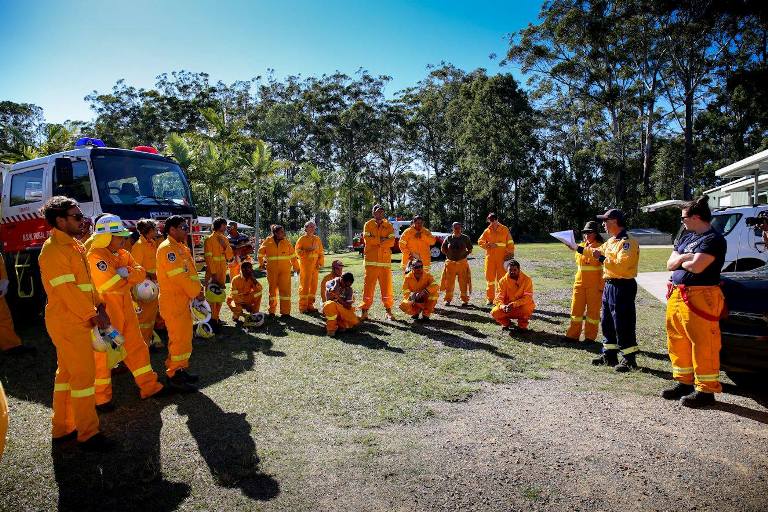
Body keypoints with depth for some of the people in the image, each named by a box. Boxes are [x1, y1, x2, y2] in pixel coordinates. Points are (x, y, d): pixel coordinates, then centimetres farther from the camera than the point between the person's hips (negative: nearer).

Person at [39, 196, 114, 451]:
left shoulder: (73, 245, 14)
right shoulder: (54, 249, -17)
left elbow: (85, 281, 16)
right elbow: (66, 289, -21)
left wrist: (99, 305, 5)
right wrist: (92, 314, -16)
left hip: (77, 321, 10)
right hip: (68, 323, -10)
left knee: (67, 373, 16)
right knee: (83, 375, -4)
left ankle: (62, 428, 28)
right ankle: (88, 434, 5)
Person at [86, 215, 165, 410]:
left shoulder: (122, 254, 10)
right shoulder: (95, 256, -16)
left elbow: (140, 273, 1)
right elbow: (109, 284, -26)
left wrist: (126, 273, -18)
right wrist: (128, 278, -8)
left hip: (125, 308, 8)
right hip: (106, 311, -8)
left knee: (137, 347, 13)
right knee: (103, 352, 3)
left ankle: (149, 386, 24)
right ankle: (100, 398, 17)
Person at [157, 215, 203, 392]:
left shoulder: (180, 247, 16)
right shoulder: (167, 248, -15)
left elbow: (189, 272, 14)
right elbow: (179, 276, -22)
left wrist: (197, 289, 0)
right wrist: (196, 292, -14)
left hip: (183, 299, 10)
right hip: (173, 300, -10)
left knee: (184, 336, 16)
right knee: (179, 338, -5)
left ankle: (181, 369, 27)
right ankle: (175, 376, 4)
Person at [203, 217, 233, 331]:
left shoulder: (224, 239, 11)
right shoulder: (209, 239, -9)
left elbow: (229, 256, 8)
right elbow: (208, 258, -14)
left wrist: (225, 246, -10)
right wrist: (213, 273, -18)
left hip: (222, 272, 7)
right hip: (212, 272, -7)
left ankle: (216, 317, 23)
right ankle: (212, 319, 1)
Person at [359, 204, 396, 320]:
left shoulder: (388, 226, 10)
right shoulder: (368, 225, 7)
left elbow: (391, 242, -4)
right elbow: (367, 239, -9)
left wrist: (375, 241, -9)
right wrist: (382, 239, -8)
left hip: (385, 260, 2)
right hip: (371, 261, -1)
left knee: (387, 286, 3)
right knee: (368, 286, -2)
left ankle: (389, 311, 12)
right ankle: (364, 311, 5)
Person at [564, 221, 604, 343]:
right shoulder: (581, 246, 9)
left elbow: (605, 268, -9)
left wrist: (602, 286, -13)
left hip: (594, 285, -5)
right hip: (580, 282, 5)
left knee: (593, 310, 5)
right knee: (576, 309, 8)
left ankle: (590, 337, 14)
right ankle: (573, 335, 16)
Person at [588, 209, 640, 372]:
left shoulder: (628, 242, -17)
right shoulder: (611, 241, 13)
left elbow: (622, 265, -28)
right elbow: (598, 251, 29)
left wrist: (601, 258, -23)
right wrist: (577, 248, 24)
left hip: (622, 287, -10)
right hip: (609, 285, 10)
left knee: (623, 325, -3)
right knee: (607, 322, 16)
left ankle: (629, 359, 7)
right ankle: (609, 355, 27)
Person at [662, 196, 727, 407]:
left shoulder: (713, 239, -9)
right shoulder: (686, 237, 17)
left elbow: (696, 266, -20)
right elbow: (670, 264, 11)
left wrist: (680, 260, -1)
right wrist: (684, 258, -8)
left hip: (699, 297, -9)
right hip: (677, 295, 9)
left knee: (703, 344, -3)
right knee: (677, 342, 14)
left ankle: (706, 390, 7)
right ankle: (684, 382, 27)